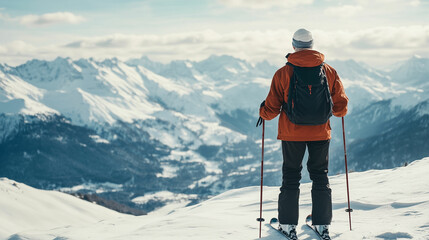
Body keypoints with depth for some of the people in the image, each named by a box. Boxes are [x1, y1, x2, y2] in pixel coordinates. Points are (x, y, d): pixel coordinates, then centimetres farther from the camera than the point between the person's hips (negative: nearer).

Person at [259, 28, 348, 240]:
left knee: (291, 177, 12)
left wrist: (263, 112, 14)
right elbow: (340, 107, -1)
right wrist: (338, 110, 22)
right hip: (320, 133, 2)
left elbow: (271, 109, -8)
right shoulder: (329, 71, -5)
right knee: (320, 176, 15)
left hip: (291, 133, -1)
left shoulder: (283, 73, -11)